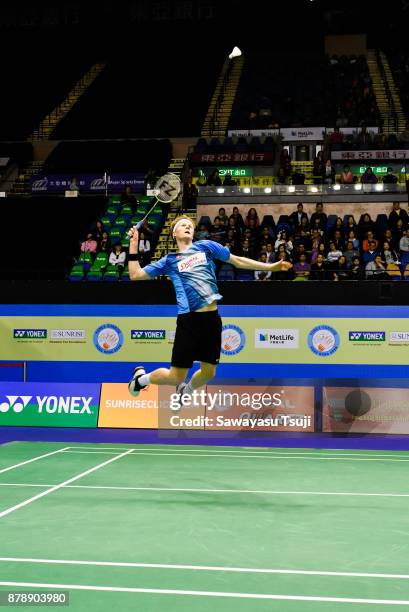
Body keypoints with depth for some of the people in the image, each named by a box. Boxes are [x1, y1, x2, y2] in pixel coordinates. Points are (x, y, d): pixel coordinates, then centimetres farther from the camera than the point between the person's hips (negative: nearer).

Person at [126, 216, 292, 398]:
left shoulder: (205, 246, 12)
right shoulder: (169, 260, 9)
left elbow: (237, 261, 15)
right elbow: (135, 274, 9)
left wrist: (271, 266, 12)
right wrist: (134, 244, 4)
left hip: (212, 318, 3)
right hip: (189, 320, -3)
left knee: (208, 373, 11)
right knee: (176, 377, 0)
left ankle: (186, 390, 43)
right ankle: (141, 377, 28)